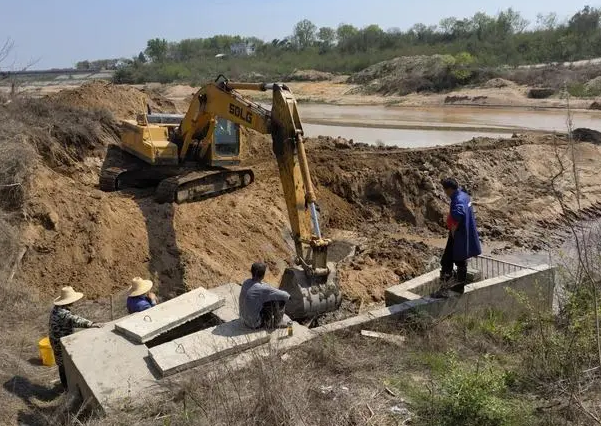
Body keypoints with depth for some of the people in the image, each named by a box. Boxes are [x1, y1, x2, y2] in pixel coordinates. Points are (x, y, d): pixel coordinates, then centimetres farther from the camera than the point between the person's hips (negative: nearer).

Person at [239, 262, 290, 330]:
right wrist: (287, 295, 6)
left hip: (245, 320, 8)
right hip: (255, 324, -8)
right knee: (280, 300, -5)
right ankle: (276, 323, 14)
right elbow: (285, 296, -16)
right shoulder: (262, 288, -26)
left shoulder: (246, 283, -5)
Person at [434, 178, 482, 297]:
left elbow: (458, 214, -47)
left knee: (446, 262, -3)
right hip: (466, 235, 10)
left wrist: (453, 228, -30)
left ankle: (444, 288, 0)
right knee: (462, 261, 20)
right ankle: (460, 286, 32)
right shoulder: (464, 196, 7)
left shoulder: (457, 200, -24)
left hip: (458, 237, -10)